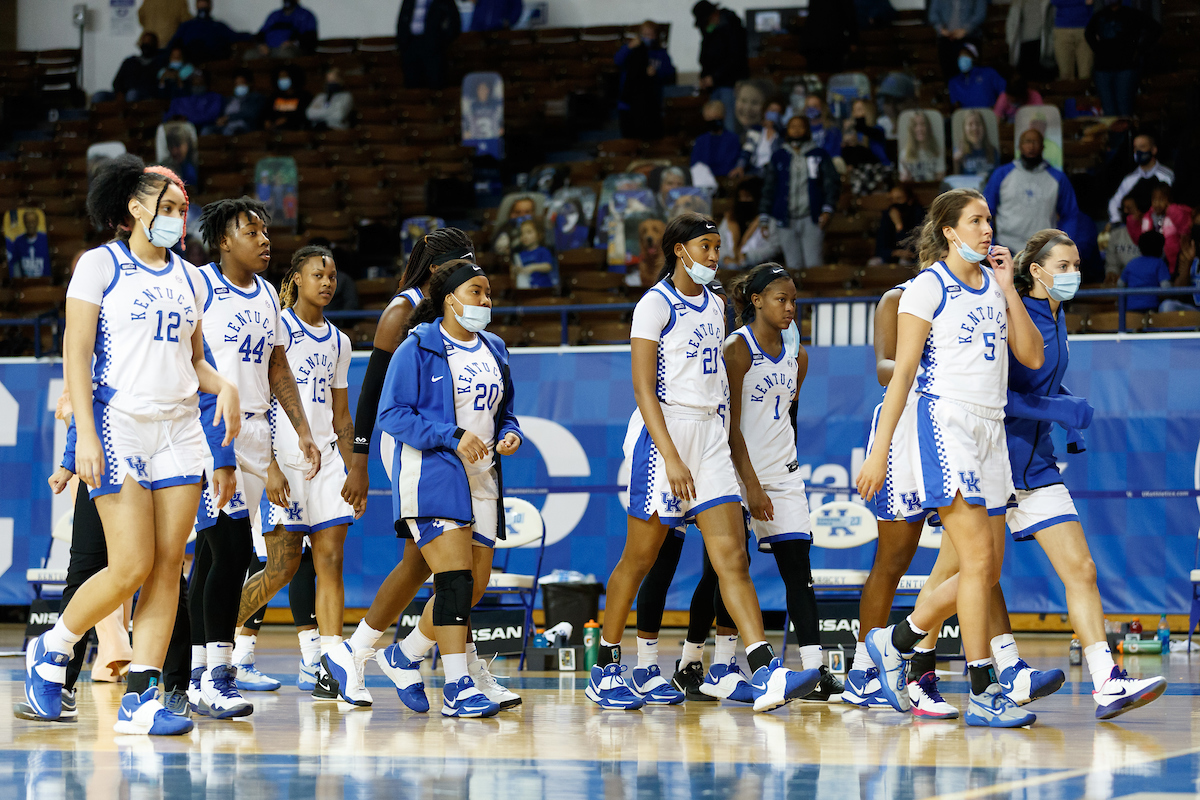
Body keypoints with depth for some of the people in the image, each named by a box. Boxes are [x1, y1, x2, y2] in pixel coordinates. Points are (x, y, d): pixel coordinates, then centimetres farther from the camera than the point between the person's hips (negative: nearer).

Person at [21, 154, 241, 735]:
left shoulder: (185, 276, 16)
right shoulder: (100, 265, -2)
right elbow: (76, 353, -6)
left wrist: (223, 386, 0)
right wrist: (86, 434, -15)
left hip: (179, 430, 6)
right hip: (118, 429, -6)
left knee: (168, 566, -2)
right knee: (132, 567, -11)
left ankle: (140, 699, 0)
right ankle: (51, 650, 12)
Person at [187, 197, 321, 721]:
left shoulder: (267, 295, 16)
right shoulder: (198, 285, -7)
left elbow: (278, 370, 22)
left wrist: (302, 431, 15)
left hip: (253, 429, 7)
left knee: (212, 555, 9)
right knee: (232, 546, -16)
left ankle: (196, 676, 13)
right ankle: (218, 674, -14)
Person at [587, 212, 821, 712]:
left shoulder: (713, 306, 14)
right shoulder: (656, 305, -8)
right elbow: (644, 387, -14)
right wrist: (671, 458, -21)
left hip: (709, 433, 6)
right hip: (663, 432, -6)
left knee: (732, 558, -5)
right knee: (640, 559, 2)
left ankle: (765, 675, -15)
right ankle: (605, 669, 17)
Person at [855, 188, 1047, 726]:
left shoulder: (994, 284, 15)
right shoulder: (929, 286, -4)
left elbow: (1033, 357, 9)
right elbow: (903, 371, -7)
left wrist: (1008, 290, 1)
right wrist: (879, 450, -11)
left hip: (989, 429, 8)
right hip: (944, 423, -8)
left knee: (988, 570, 7)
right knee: (978, 560, -14)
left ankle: (894, 642, 23)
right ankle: (984, 695, -12)